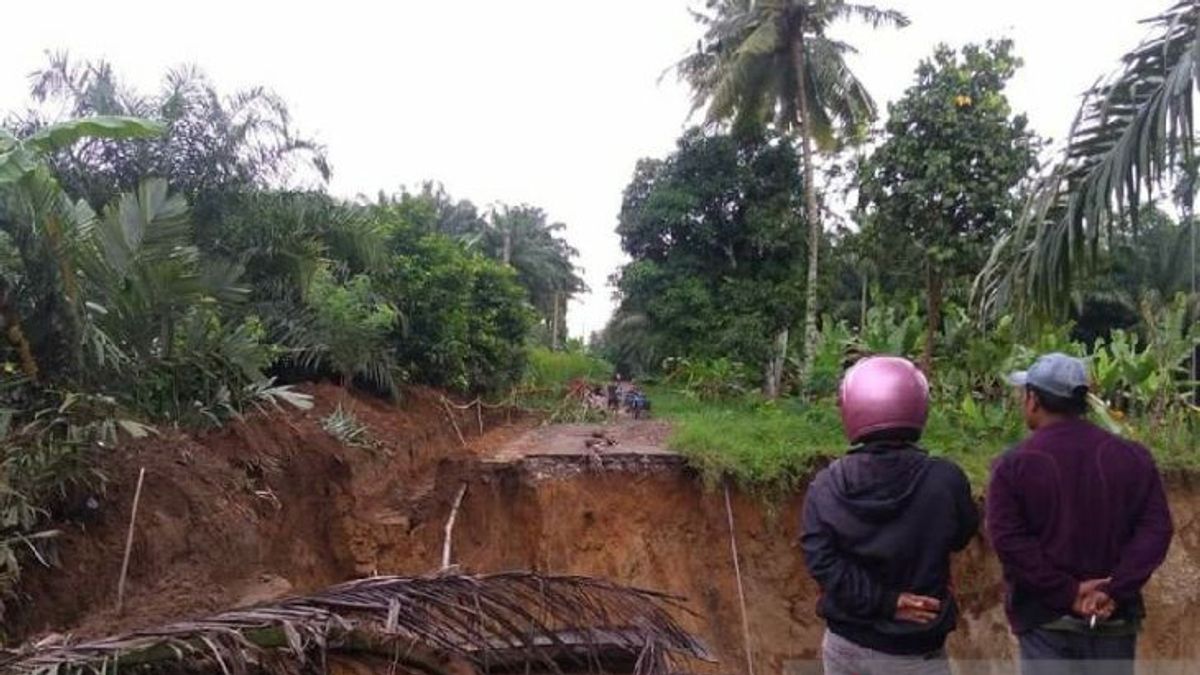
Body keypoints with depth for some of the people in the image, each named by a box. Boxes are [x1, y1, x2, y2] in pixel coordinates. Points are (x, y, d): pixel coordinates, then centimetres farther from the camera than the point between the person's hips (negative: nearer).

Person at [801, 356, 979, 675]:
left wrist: (883, 600, -15)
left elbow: (822, 561, -16)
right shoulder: (945, 479, -17)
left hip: (844, 644, 3)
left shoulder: (827, 484, -10)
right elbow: (961, 536, 1)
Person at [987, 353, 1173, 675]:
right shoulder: (1132, 456, 1)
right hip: (1115, 617, 3)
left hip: (1045, 619, -3)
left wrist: (1066, 592, -12)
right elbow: (1156, 530, -5)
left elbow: (1009, 541, -16)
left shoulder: (1013, 465, -9)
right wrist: (1115, 591, -11)